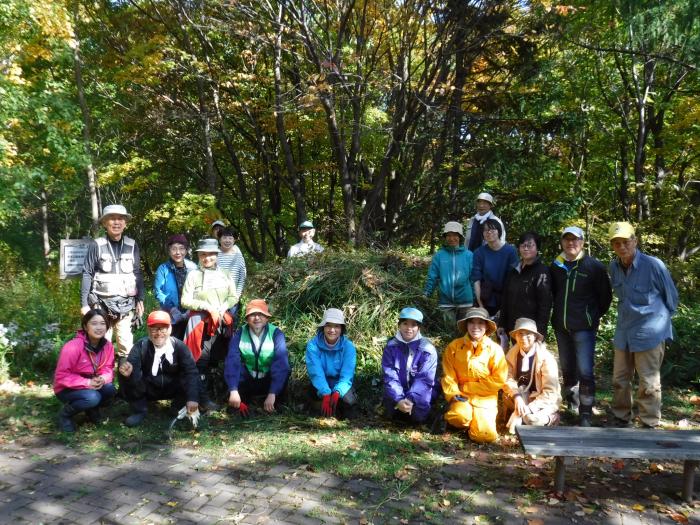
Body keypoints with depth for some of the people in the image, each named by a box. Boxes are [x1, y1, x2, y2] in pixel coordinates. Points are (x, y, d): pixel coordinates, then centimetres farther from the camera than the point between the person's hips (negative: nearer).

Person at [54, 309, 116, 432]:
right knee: (92, 397, -32)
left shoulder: (108, 345, -9)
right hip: (67, 389, -5)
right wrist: (87, 383, -32)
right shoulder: (73, 347, -26)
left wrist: (103, 379, -29)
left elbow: (108, 369, -5)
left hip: (93, 385, 5)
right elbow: (61, 376, -24)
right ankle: (65, 413, -1)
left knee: (110, 389, -24)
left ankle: (92, 409, 9)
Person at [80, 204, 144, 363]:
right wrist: (84, 304, -4)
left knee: (126, 344, 4)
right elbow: (87, 274, -1)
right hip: (102, 304, -2)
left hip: (126, 305, 2)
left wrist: (140, 300, 8)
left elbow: (137, 274, 11)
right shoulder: (96, 245, -2)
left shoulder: (132, 245, 5)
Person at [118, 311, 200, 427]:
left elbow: (191, 372, -24)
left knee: (189, 378, -29)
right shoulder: (141, 346, -15)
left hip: (172, 389, 0)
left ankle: (180, 410, 0)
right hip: (148, 389, 0)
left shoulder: (179, 346, -17)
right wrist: (128, 371, -55)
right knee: (126, 373, -25)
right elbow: (133, 367, -28)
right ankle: (139, 411, -5)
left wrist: (192, 398, -37)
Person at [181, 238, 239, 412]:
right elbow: (185, 301, -4)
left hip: (223, 323, 4)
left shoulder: (224, 275, 10)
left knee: (216, 358, 9)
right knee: (203, 360, -7)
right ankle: (203, 398, -1)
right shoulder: (193, 275, -1)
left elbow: (234, 297, 9)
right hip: (201, 323, -4)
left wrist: (222, 308, -9)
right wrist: (206, 306, -14)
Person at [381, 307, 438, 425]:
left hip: (420, 393, -2)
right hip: (398, 392, 2)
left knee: (417, 416, -25)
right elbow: (390, 376, -13)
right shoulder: (391, 347, -6)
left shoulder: (428, 349, -11)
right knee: (391, 412, -22)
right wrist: (398, 399, -28)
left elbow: (424, 379, -17)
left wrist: (411, 399, -30)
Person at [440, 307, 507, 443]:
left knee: (485, 435, -20)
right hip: (461, 397, 0)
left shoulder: (495, 349, -3)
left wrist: (465, 387, -9)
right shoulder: (454, 346, -1)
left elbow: (498, 380, -7)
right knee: (459, 417, -33)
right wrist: (454, 396, -16)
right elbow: (448, 377, 0)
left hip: (485, 399, 1)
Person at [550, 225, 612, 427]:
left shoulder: (594, 265, -7)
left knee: (585, 371, -8)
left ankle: (586, 414, 2)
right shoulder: (556, 266, 4)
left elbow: (605, 295, 0)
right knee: (567, 368, 17)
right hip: (561, 326, 4)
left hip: (584, 327, -4)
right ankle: (571, 399, 37)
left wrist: (594, 315, 5)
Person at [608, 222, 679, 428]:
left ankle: (650, 425, 18)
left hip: (649, 333, -5)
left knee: (648, 384, 4)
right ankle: (621, 421, 30)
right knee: (619, 381, 14)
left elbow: (671, 296, -2)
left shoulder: (654, 265, -17)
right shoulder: (614, 266, -1)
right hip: (623, 333, 6)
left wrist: (662, 320, 9)